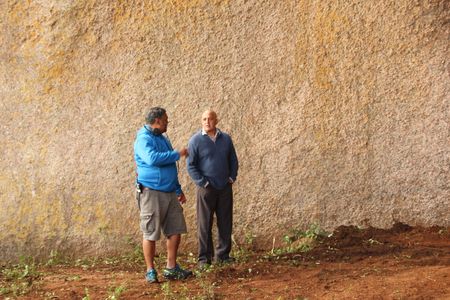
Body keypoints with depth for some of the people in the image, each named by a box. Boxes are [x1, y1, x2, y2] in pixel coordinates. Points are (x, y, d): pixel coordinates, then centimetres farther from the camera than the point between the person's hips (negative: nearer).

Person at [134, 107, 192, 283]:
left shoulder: (163, 139, 17)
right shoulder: (144, 139, -10)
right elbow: (152, 158, -29)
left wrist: (178, 190, 24)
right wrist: (177, 154, -19)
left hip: (169, 193, 8)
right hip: (151, 193, -8)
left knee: (175, 230, 6)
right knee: (151, 234, 0)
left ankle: (171, 268, 15)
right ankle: (150, 271, 9)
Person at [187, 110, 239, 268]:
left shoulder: (226, 139, 7)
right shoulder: (196, 140, -5)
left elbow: (233, 160, 17)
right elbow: (191, 165, -5)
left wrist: (232, 177, 4)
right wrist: (203, 182, -12)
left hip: (225, 188, 4)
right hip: (206, 189, -4)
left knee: (225, 223, 8)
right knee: (204, 224, 0)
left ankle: (223, 254, 19)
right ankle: (204, 257, 8)